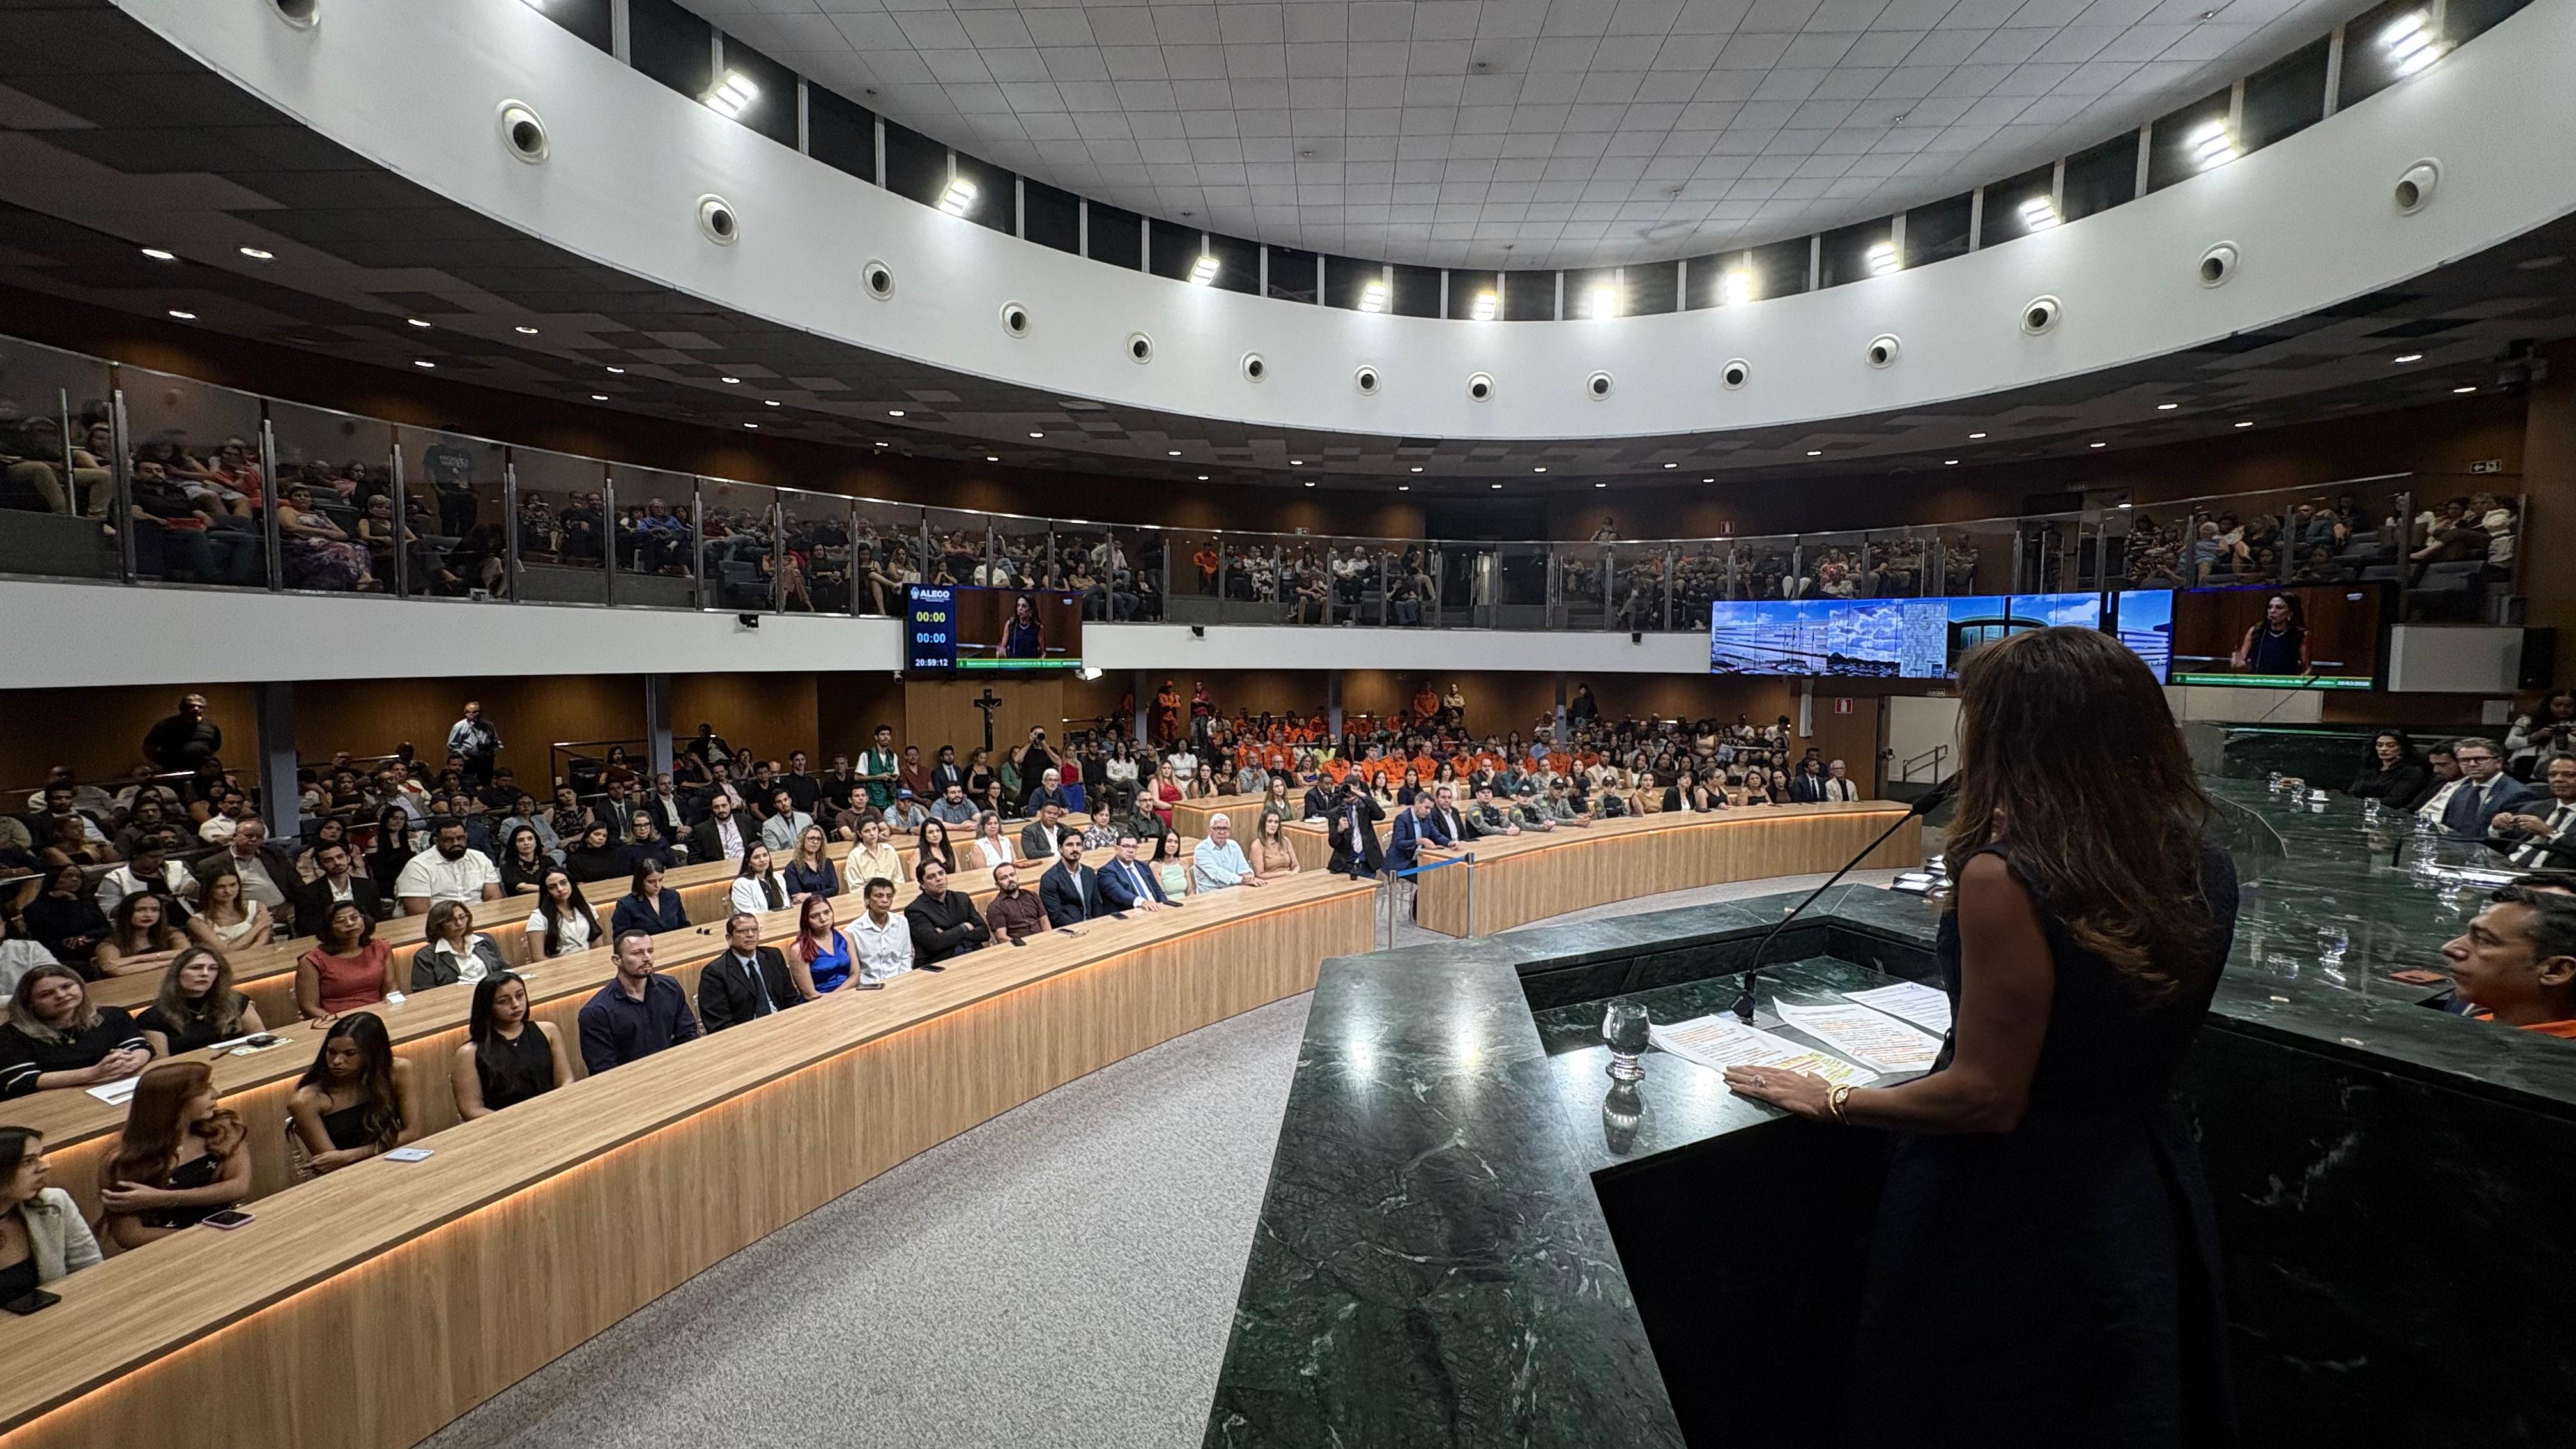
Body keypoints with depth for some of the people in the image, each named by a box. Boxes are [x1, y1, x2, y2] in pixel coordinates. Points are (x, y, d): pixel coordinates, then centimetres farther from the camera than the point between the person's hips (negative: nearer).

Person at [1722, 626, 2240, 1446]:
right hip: (2149, 1203, 7)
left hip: (2013, 1218, -6)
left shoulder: (2007, 877, -28)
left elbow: (1986, 1096, -24)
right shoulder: (2202, 867, -5)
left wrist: (1831, 1102, -11)